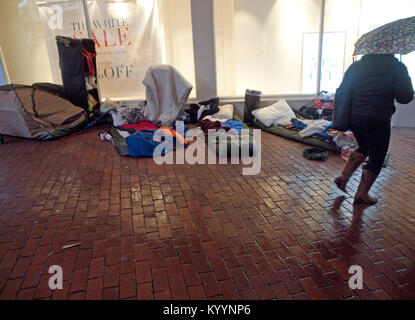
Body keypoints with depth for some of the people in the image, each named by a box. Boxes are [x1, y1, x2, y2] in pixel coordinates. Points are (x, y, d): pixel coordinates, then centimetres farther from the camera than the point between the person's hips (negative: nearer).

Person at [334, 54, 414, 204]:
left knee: (364, 148, 27)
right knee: (376, 157, 11)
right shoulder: (396, 67, -9)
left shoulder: (356, 66, 4)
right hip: (378, 121, -5)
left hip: (354, 117, 6)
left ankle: (343, 177, 21)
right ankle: (362, 194, 17)